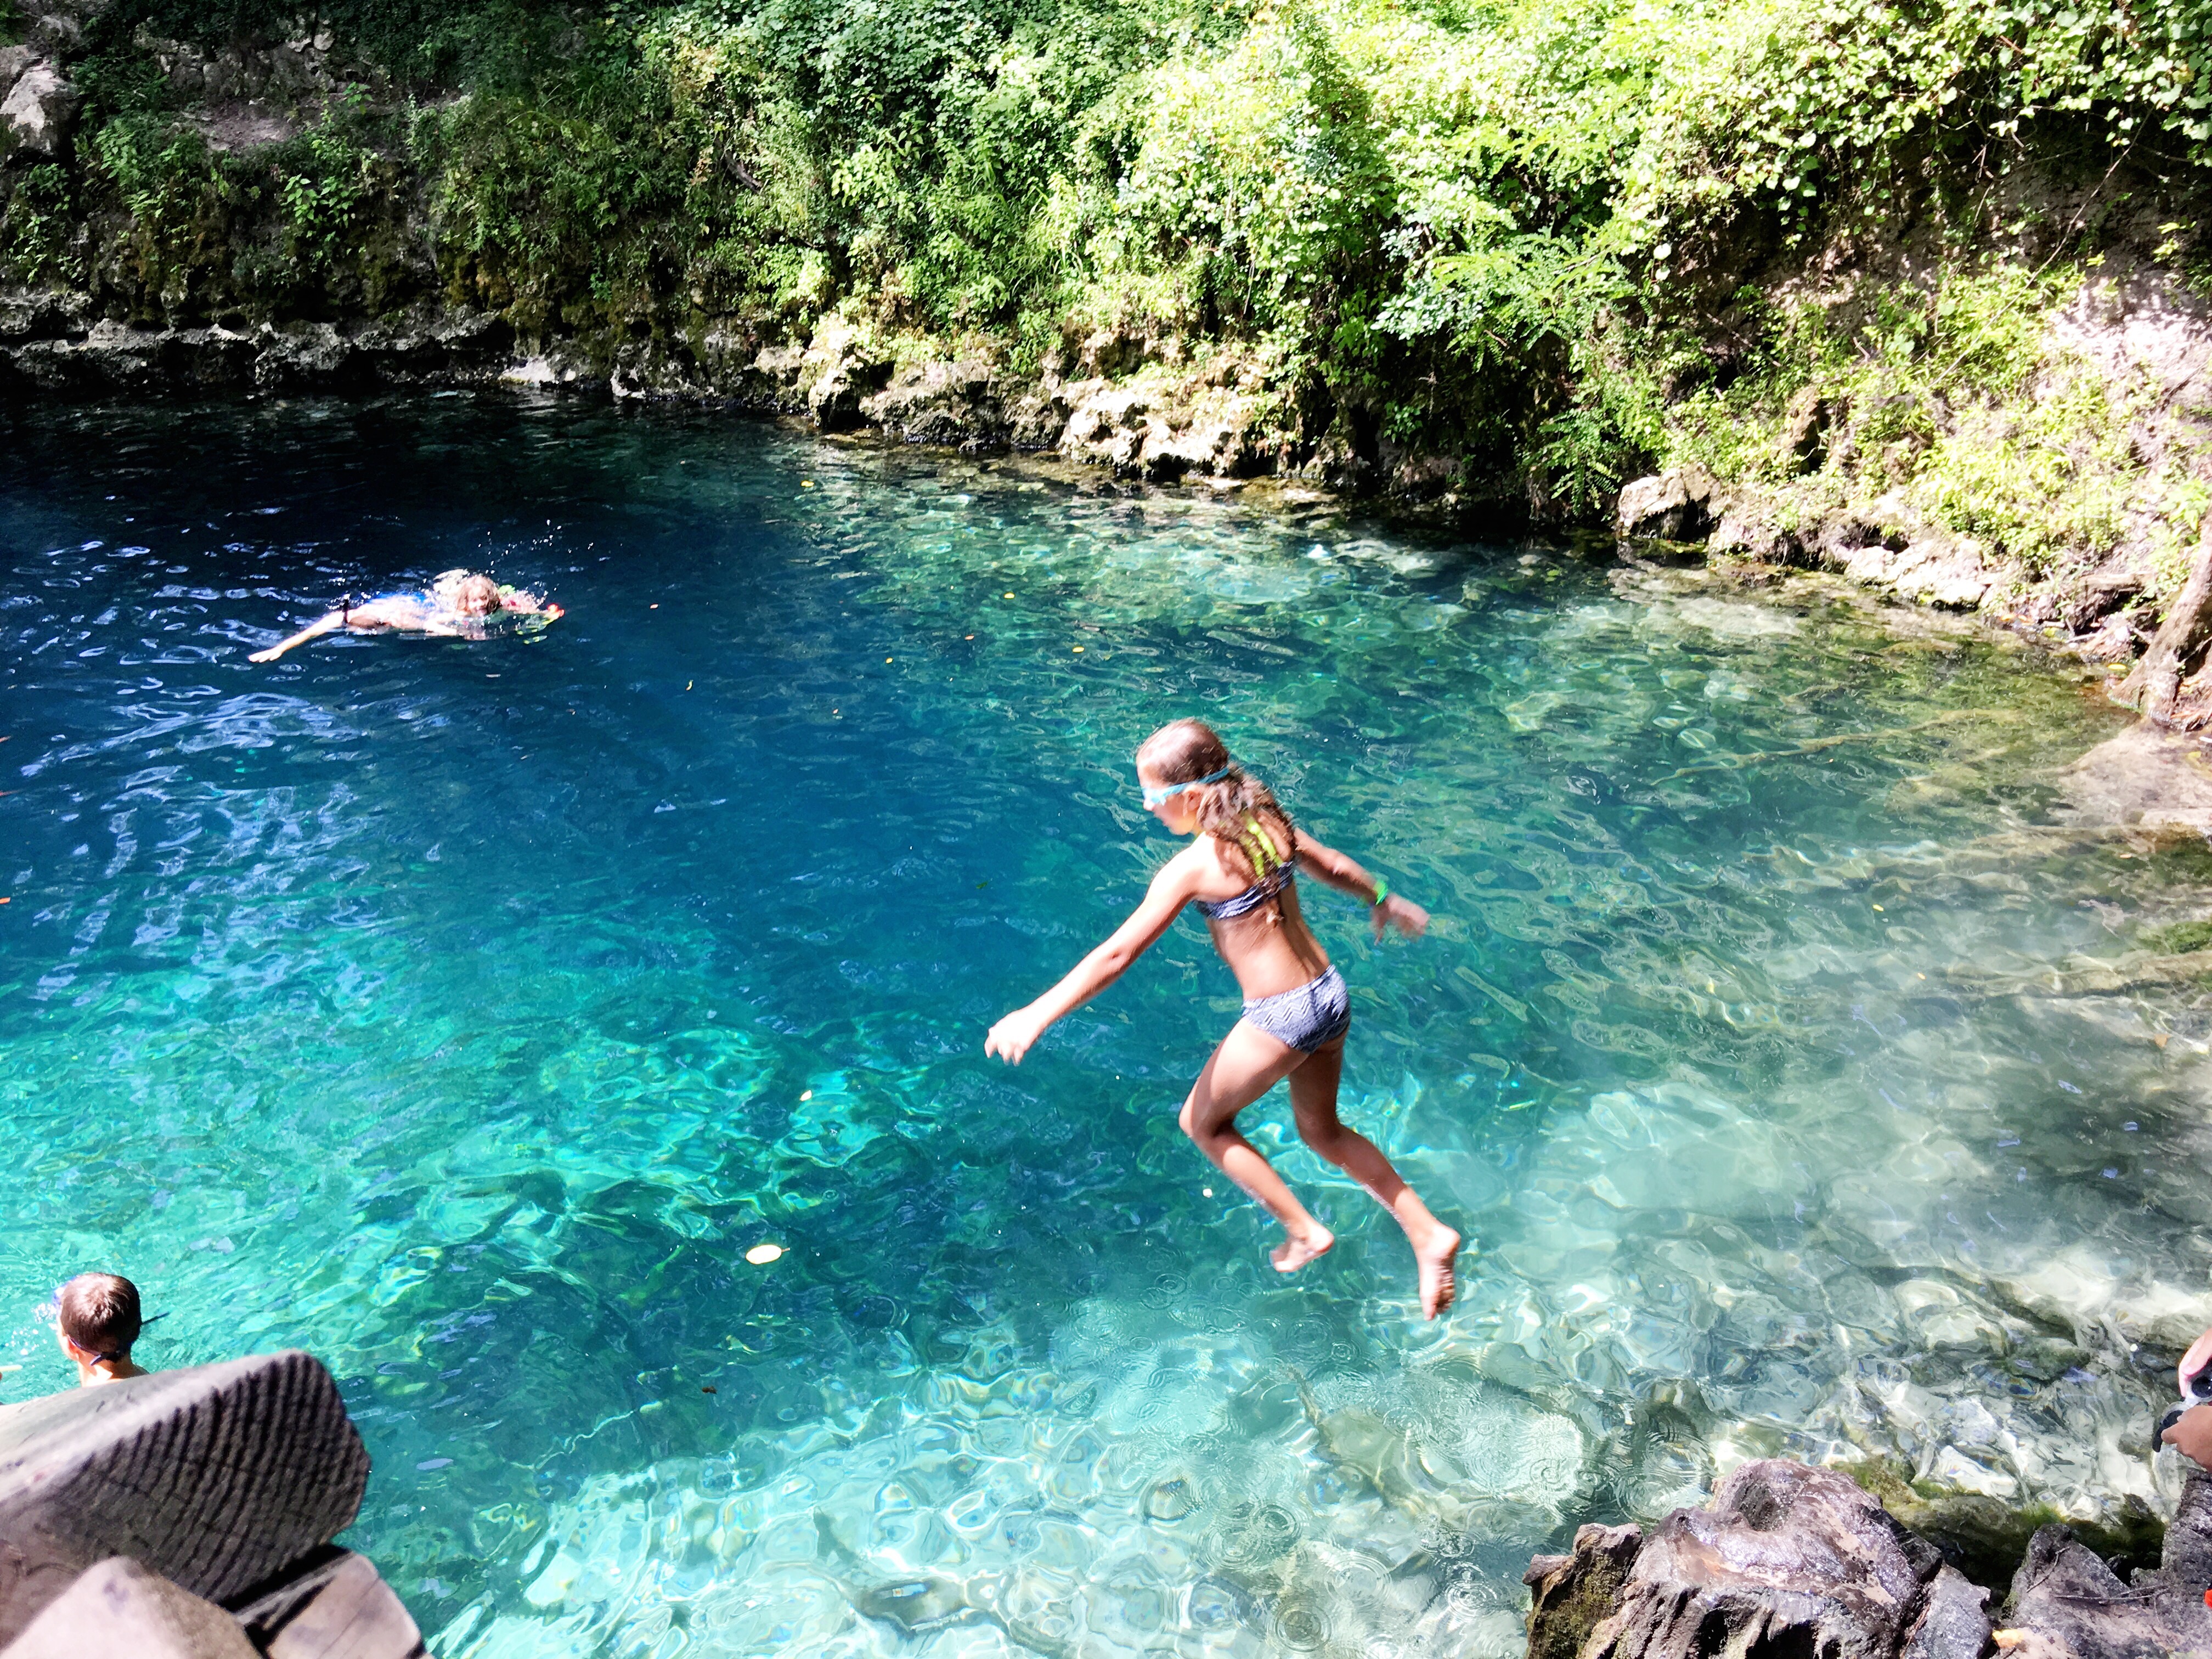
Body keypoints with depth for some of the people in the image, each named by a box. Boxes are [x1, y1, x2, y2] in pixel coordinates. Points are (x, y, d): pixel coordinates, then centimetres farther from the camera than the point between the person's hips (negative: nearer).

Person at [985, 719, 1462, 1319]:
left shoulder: (1193, 867, -20)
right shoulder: (1270, 823, 0)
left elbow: (1117, 954, -23)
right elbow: (1337, 868, 17)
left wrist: (1035, 1016, -21)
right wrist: (1385, 902, 37)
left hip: (1280, 1019, -8)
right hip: (1330, 997, 8)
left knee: (1202, 1123, 17)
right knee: (1323, 1131, 27)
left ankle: (1304, 1231, 20)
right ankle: (1428, 1233, 25)